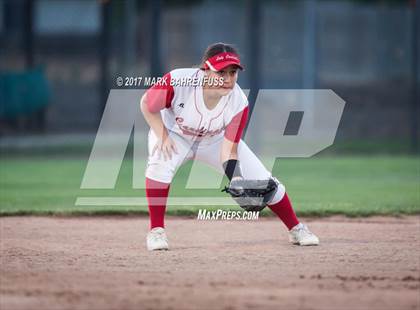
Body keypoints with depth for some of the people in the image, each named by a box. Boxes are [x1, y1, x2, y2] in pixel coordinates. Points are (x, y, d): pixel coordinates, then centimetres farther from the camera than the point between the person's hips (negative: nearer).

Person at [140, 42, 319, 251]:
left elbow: (229, 150, -26)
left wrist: (237, 180, -42)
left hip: (216, 141, 2)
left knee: (263, 179, -6)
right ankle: (156, 231, -23)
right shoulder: (178, 81, -36)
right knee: (161, 162, -36)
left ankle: (295, 228, 16)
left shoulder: (239, 102, -28)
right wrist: (162, 135, -28)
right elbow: (147, 105, -17)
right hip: (174, 134, -2)